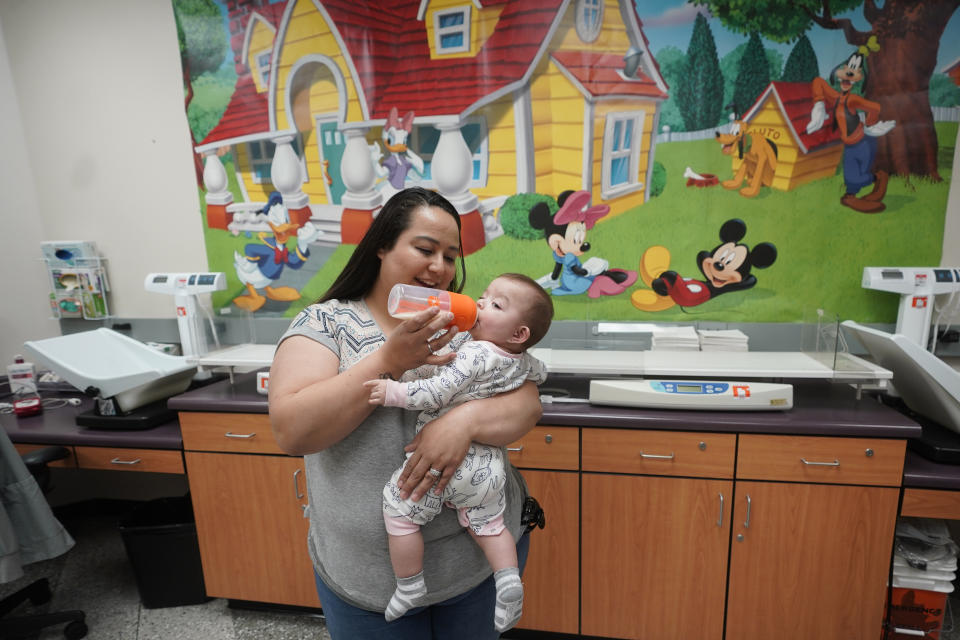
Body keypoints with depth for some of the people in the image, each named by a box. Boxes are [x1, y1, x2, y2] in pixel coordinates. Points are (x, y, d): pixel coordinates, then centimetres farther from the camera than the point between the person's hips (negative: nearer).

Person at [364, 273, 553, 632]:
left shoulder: (475, 353, -20)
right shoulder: (523, 362, 4)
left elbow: (436, 394, -24)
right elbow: (540, 373, 28)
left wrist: (392, 392, -17)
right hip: (488, 465, 8)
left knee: (399, 511, 9)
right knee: (488, 523, 25)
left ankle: (409, 587, 18)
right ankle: (508, 579, 13)